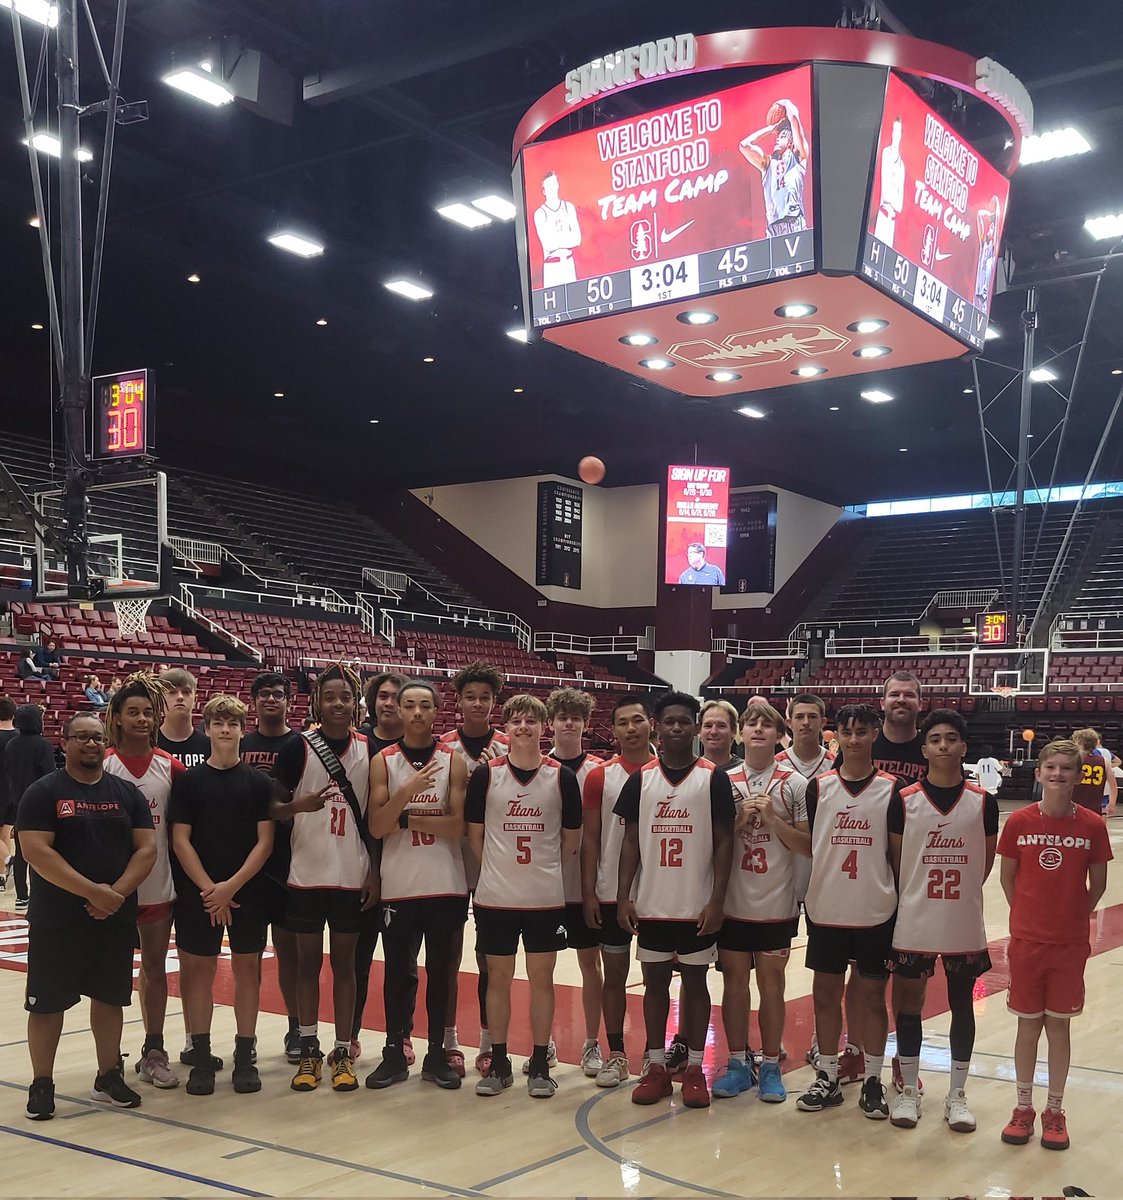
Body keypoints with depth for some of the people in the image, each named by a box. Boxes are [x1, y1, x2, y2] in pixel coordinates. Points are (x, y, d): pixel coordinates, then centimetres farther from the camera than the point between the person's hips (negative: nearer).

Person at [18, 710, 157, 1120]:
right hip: (56, 920, -3)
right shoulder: (43, 792, -5)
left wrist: (117, 893, -14)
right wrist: (92, 892, -20)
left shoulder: (127, 793, 7)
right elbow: (36, 851, -15)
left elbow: (146, 848, 2)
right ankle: (41, 1083, 16)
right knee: (47, 1002, 3)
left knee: (110, 997, 11)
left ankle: (108, 1078, 24)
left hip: (116, 918, 4)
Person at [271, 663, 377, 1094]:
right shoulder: (298, 748, -5)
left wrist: (375, 872, 1)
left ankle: (343, 1052, 15)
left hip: (353, 876, 1)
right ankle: (309, 1051, 17)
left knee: (344, 962, 8)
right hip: (307, 872, -1)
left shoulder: (370, 750, 1)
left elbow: (376, 817, 6)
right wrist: (300, 805, -23)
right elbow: (272, 807, -2)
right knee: (308, 960, 6)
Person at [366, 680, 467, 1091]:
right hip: (398, 886, 0)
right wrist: (407, 792, -21)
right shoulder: (383, 761, 1)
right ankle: (395, 1053, 18)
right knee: (398, 973, 6)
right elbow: (376, 827, -7)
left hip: (446, 886, 0)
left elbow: (457, 826, -8)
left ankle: (437, 1054, 18)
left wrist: (405, 818, -11)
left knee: (441, 972, 7)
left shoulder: (453, 761, 0)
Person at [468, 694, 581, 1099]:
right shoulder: (486, 775, -2)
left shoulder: (562, 777, -2)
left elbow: (571, 838, 6)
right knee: (498, 977, 8)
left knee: (542, 977, 7)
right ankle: (498, 1062, 20)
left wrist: (544, 868, 7)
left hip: (546, 897, 0)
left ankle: (540, 1065, 17)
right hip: (495, 897, 0)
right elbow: (475, 834, 5)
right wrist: (497, 870, 5)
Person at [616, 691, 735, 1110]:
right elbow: (631, 840, 6)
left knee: (695, 981, 7)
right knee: (655, 981, 9)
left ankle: (694, 1069, 16)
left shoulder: (713, 778, -3)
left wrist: (717, 901, -10)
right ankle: (656, 1067, 18)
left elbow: (724, 842, -3)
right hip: (651, 904, 2)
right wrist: (623, 896, -1)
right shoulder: (641, 779, 4)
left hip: (697, 906, -2)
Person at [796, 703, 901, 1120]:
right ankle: (827, 1078, 22)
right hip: (826, 909, 2)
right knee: (826, 992, 9)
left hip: (875, 910, -2)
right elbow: (810, 846, 9)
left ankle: (872, 1081, 19)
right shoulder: (819, 786, 2)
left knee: (871, 994, 7)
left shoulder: (892, 788, -3)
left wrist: (898, 897, -3)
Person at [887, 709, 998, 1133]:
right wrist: (912, 900, 3)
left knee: (962, 1004, 10)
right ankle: (909, 1090, 22)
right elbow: (895, 861, 3)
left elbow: (985, 863, 7)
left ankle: (956, 1094, 23)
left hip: (964, 926, 1)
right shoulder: (904, 801, -5)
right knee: (909, 1002, 7)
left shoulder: (983, 802, -3)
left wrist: (958, 894, 8)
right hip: (913, 923, 0)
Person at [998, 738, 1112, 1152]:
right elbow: (1007, 877, 4)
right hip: (1026, 942, 0)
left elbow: (1098, 884, 4)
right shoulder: (1019, 822, -7)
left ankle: (1055, 1112, 23)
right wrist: (1028, 915, 2)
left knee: (1059, 1026, 9)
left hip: (1070, 945, 0)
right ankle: (1024, 1109, 23)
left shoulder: (1092, 826, -7)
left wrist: (1073, 917, 3)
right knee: (1028, 1025, 9)